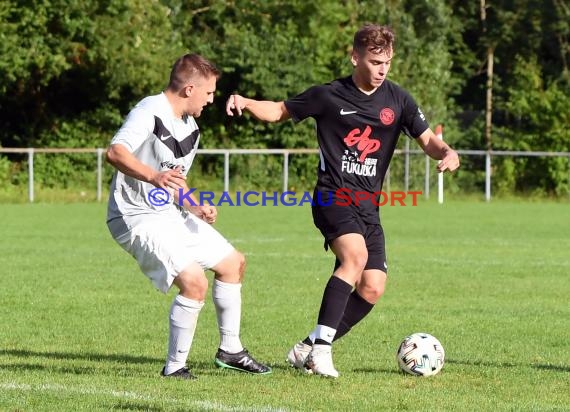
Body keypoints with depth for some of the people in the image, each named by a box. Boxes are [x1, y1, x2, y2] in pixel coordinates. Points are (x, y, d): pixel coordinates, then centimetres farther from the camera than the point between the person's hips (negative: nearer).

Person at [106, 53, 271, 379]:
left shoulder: (190, 129, 12)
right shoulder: (150, 113, -18)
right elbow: (115, 153, -31)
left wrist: (195, 207, 4)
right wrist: (153, 176, -46)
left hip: (171, 215, 11)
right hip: (138, 218, -11)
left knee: (233, 263, 17)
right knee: (194, 282, -24)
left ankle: (230, 350, 29)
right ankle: (175, 367, -10)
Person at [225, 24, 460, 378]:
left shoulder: (397, 100, 6)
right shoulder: (329, 96, -1)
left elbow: (427, 139, 10)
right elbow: (281, 111, 11)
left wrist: (447, 153, -14)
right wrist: (246, 103, -8)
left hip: (368, 206, 5)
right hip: (333, 197, -5)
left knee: (372, 289, -4)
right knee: (356, 254, -31)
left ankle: (308, 349, 10)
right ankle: (321, 345, -29)